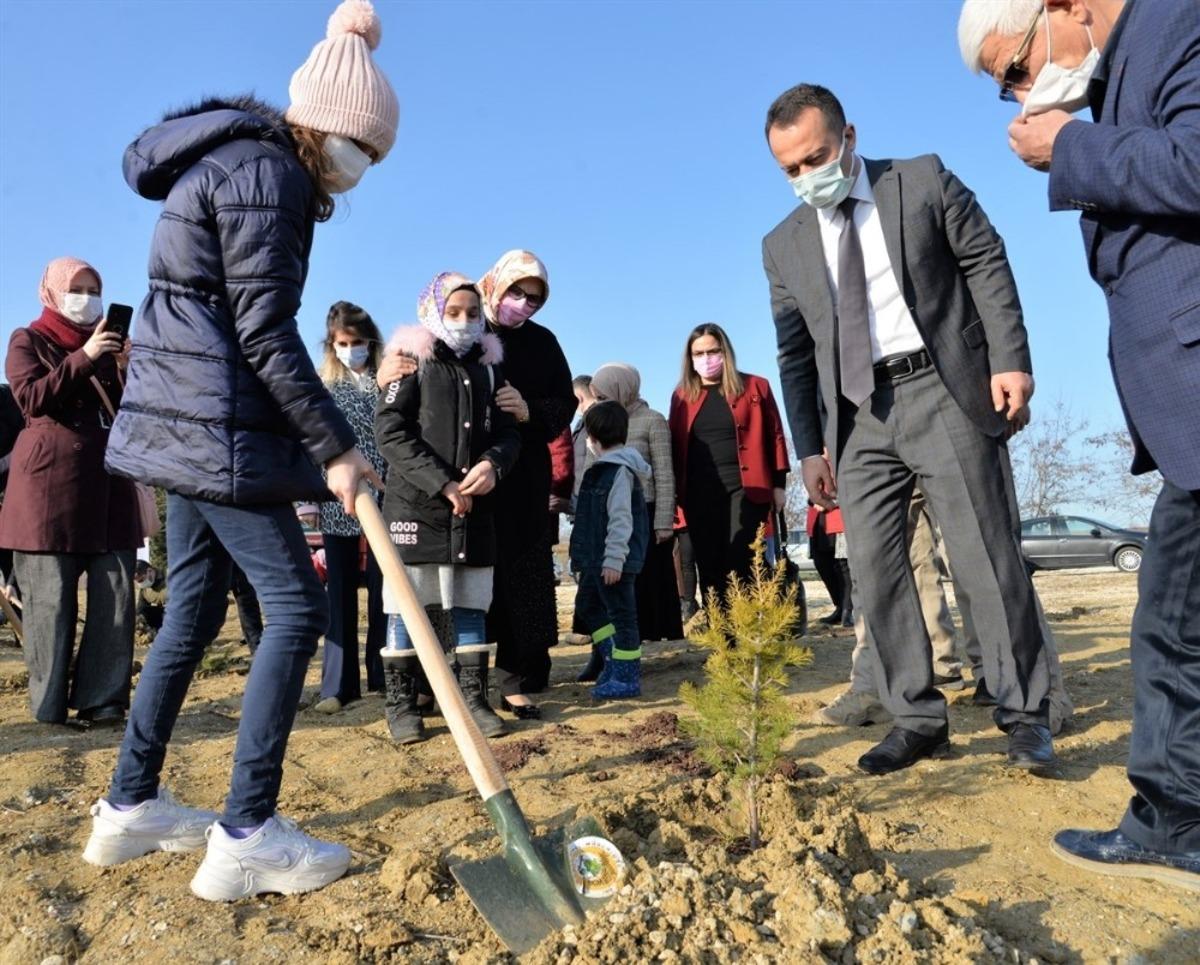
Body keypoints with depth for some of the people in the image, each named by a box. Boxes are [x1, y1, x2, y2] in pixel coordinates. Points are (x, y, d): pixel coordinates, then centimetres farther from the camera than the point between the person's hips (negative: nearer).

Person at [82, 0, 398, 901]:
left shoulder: (248, 164, 21)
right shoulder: (265, 170, -11)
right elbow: (263, 330, -18)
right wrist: (335, 446, -17)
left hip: (188, 423, 10)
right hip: (218, 426, -10)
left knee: (194, 611, 13)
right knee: (296, 607, -8)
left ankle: (131, 806, 23)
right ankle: (247, 835, -3)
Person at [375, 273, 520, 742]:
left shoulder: (488, 365, 13)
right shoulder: (411, 360, 0)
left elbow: (508, 431, 10)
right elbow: (390, 432, -9)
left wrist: (493, 464, -13)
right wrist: (443, 483, -16)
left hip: (476, 507, 4)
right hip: (415, 504, -4)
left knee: (471, 605, 9)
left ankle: (473, 697, 18)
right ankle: (400, 703, 14)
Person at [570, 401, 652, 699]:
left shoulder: (620, 470, -17)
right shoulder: (604, 468, 13)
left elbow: (621, 520, -22)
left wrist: (614, 560, -23)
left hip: (615, 561, -10)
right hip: (597, 559, 10)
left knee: (621, 614, 0)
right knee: (587, 605, 19)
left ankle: (627, 677, 10)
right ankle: (614, 660, 28)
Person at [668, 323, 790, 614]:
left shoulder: (754, 386, 6)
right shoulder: (682, 395, 12)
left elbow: (774, 436, 5)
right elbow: (675, 446, 12)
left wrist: (779, 484, 1)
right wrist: (676, 492, 6)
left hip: (745, 487, -2)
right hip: (700, 493, 3)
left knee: (740, 567, -6)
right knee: (709, 567, 4)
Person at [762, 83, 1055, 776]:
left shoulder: (924, 181, 6)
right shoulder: (785, 246, 12)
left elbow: (988, 266, 2)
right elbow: (795, 356, 12)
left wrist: (1010, 360, -10)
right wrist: (809, 447, 7)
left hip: (943, 390, -3)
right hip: (859, 417, 4)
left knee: (987, 555, -3)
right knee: (874, 571, -1)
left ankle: (1025, 714, 9)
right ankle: (919, 719, 10)